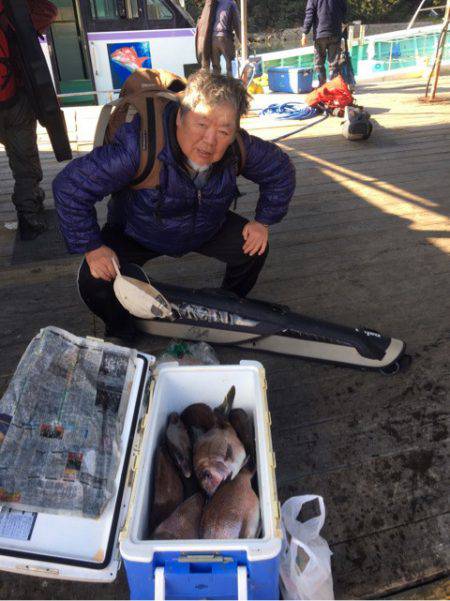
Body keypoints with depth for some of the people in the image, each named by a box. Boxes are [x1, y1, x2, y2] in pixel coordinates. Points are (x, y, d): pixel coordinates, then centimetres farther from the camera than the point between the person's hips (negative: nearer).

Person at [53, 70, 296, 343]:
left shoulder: (240, 148, -25)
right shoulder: (139, 146, -39)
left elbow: (281, 169, -5)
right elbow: (69, 185, -32)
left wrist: (263, 221, -9)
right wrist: (91, 247, -29)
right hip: (135, 235, -3)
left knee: (254, 248, -11)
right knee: (94, 282, -23)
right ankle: (120, 332, 13)